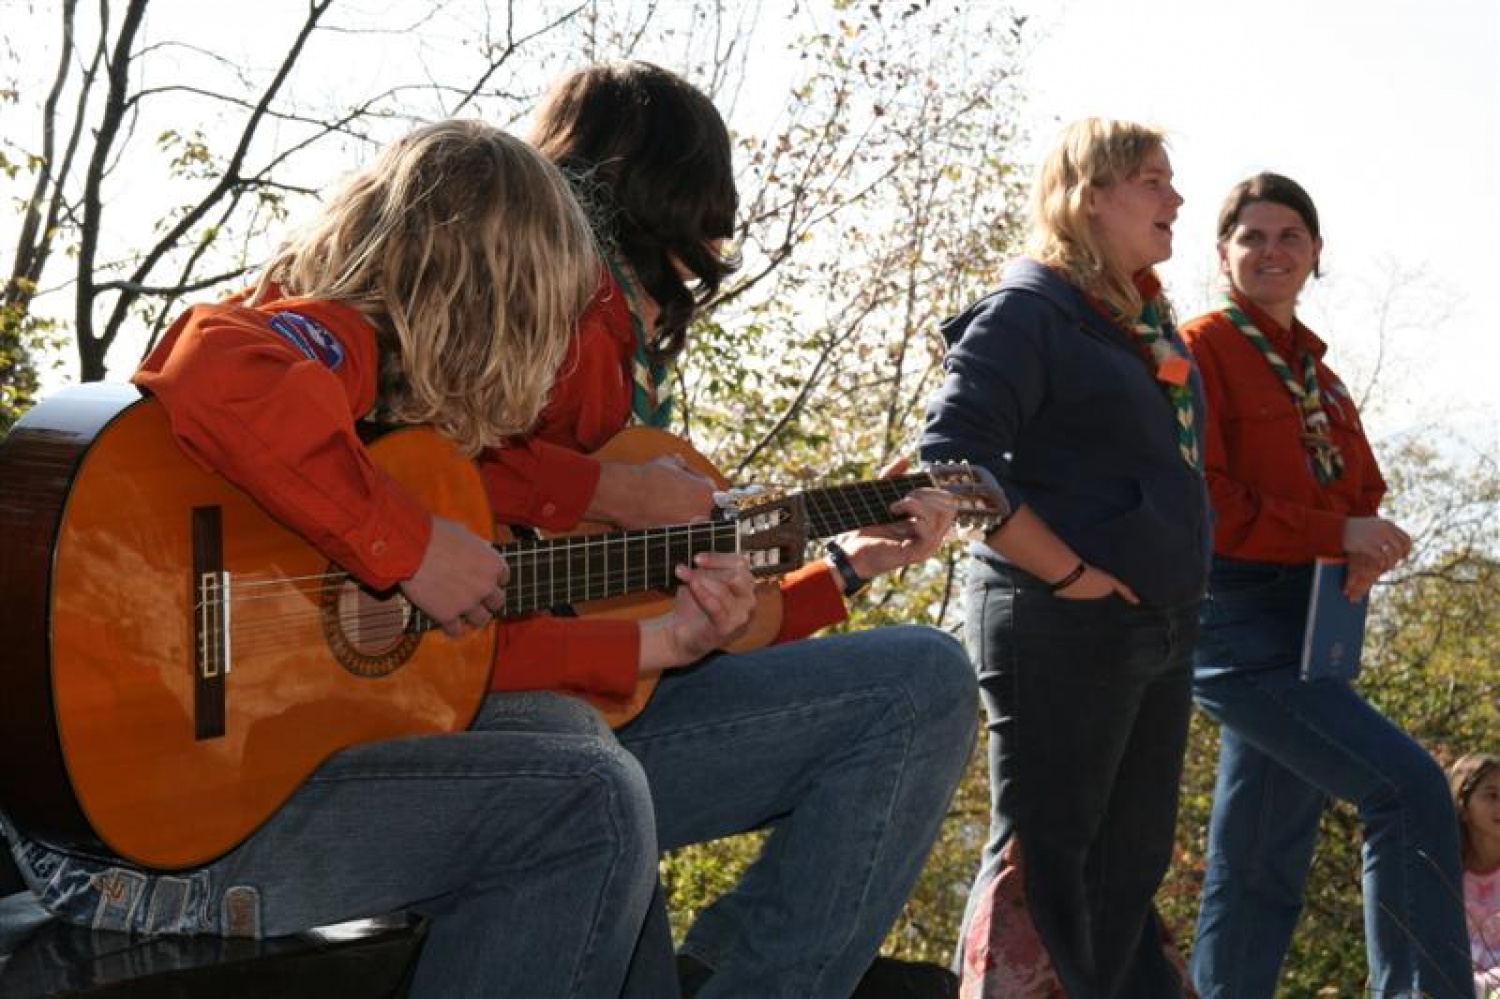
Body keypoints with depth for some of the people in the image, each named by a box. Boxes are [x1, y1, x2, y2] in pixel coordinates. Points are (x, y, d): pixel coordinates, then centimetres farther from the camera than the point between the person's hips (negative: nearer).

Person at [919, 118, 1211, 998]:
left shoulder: (1151, 323, 17)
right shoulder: (1030, 310, -9)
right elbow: (953, 455, -19)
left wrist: (1179, 579, 12)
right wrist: (1066, 572, -19)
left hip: (1163, 629, 9)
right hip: (1062, 627, -8)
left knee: (1132, 859, 13)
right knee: (1043, 853, -4)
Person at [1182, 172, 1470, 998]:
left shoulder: (1314, 370, 19)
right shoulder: (1202, 349, -5)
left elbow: (1359, 491, 19)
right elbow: (1199, 502, -14)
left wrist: (1368, 549, -5)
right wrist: (1333, 534, -18)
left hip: (1310, 625, 8)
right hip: (1237, 622, -8)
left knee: (1262, 863, 9)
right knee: (1409, 788, -19)